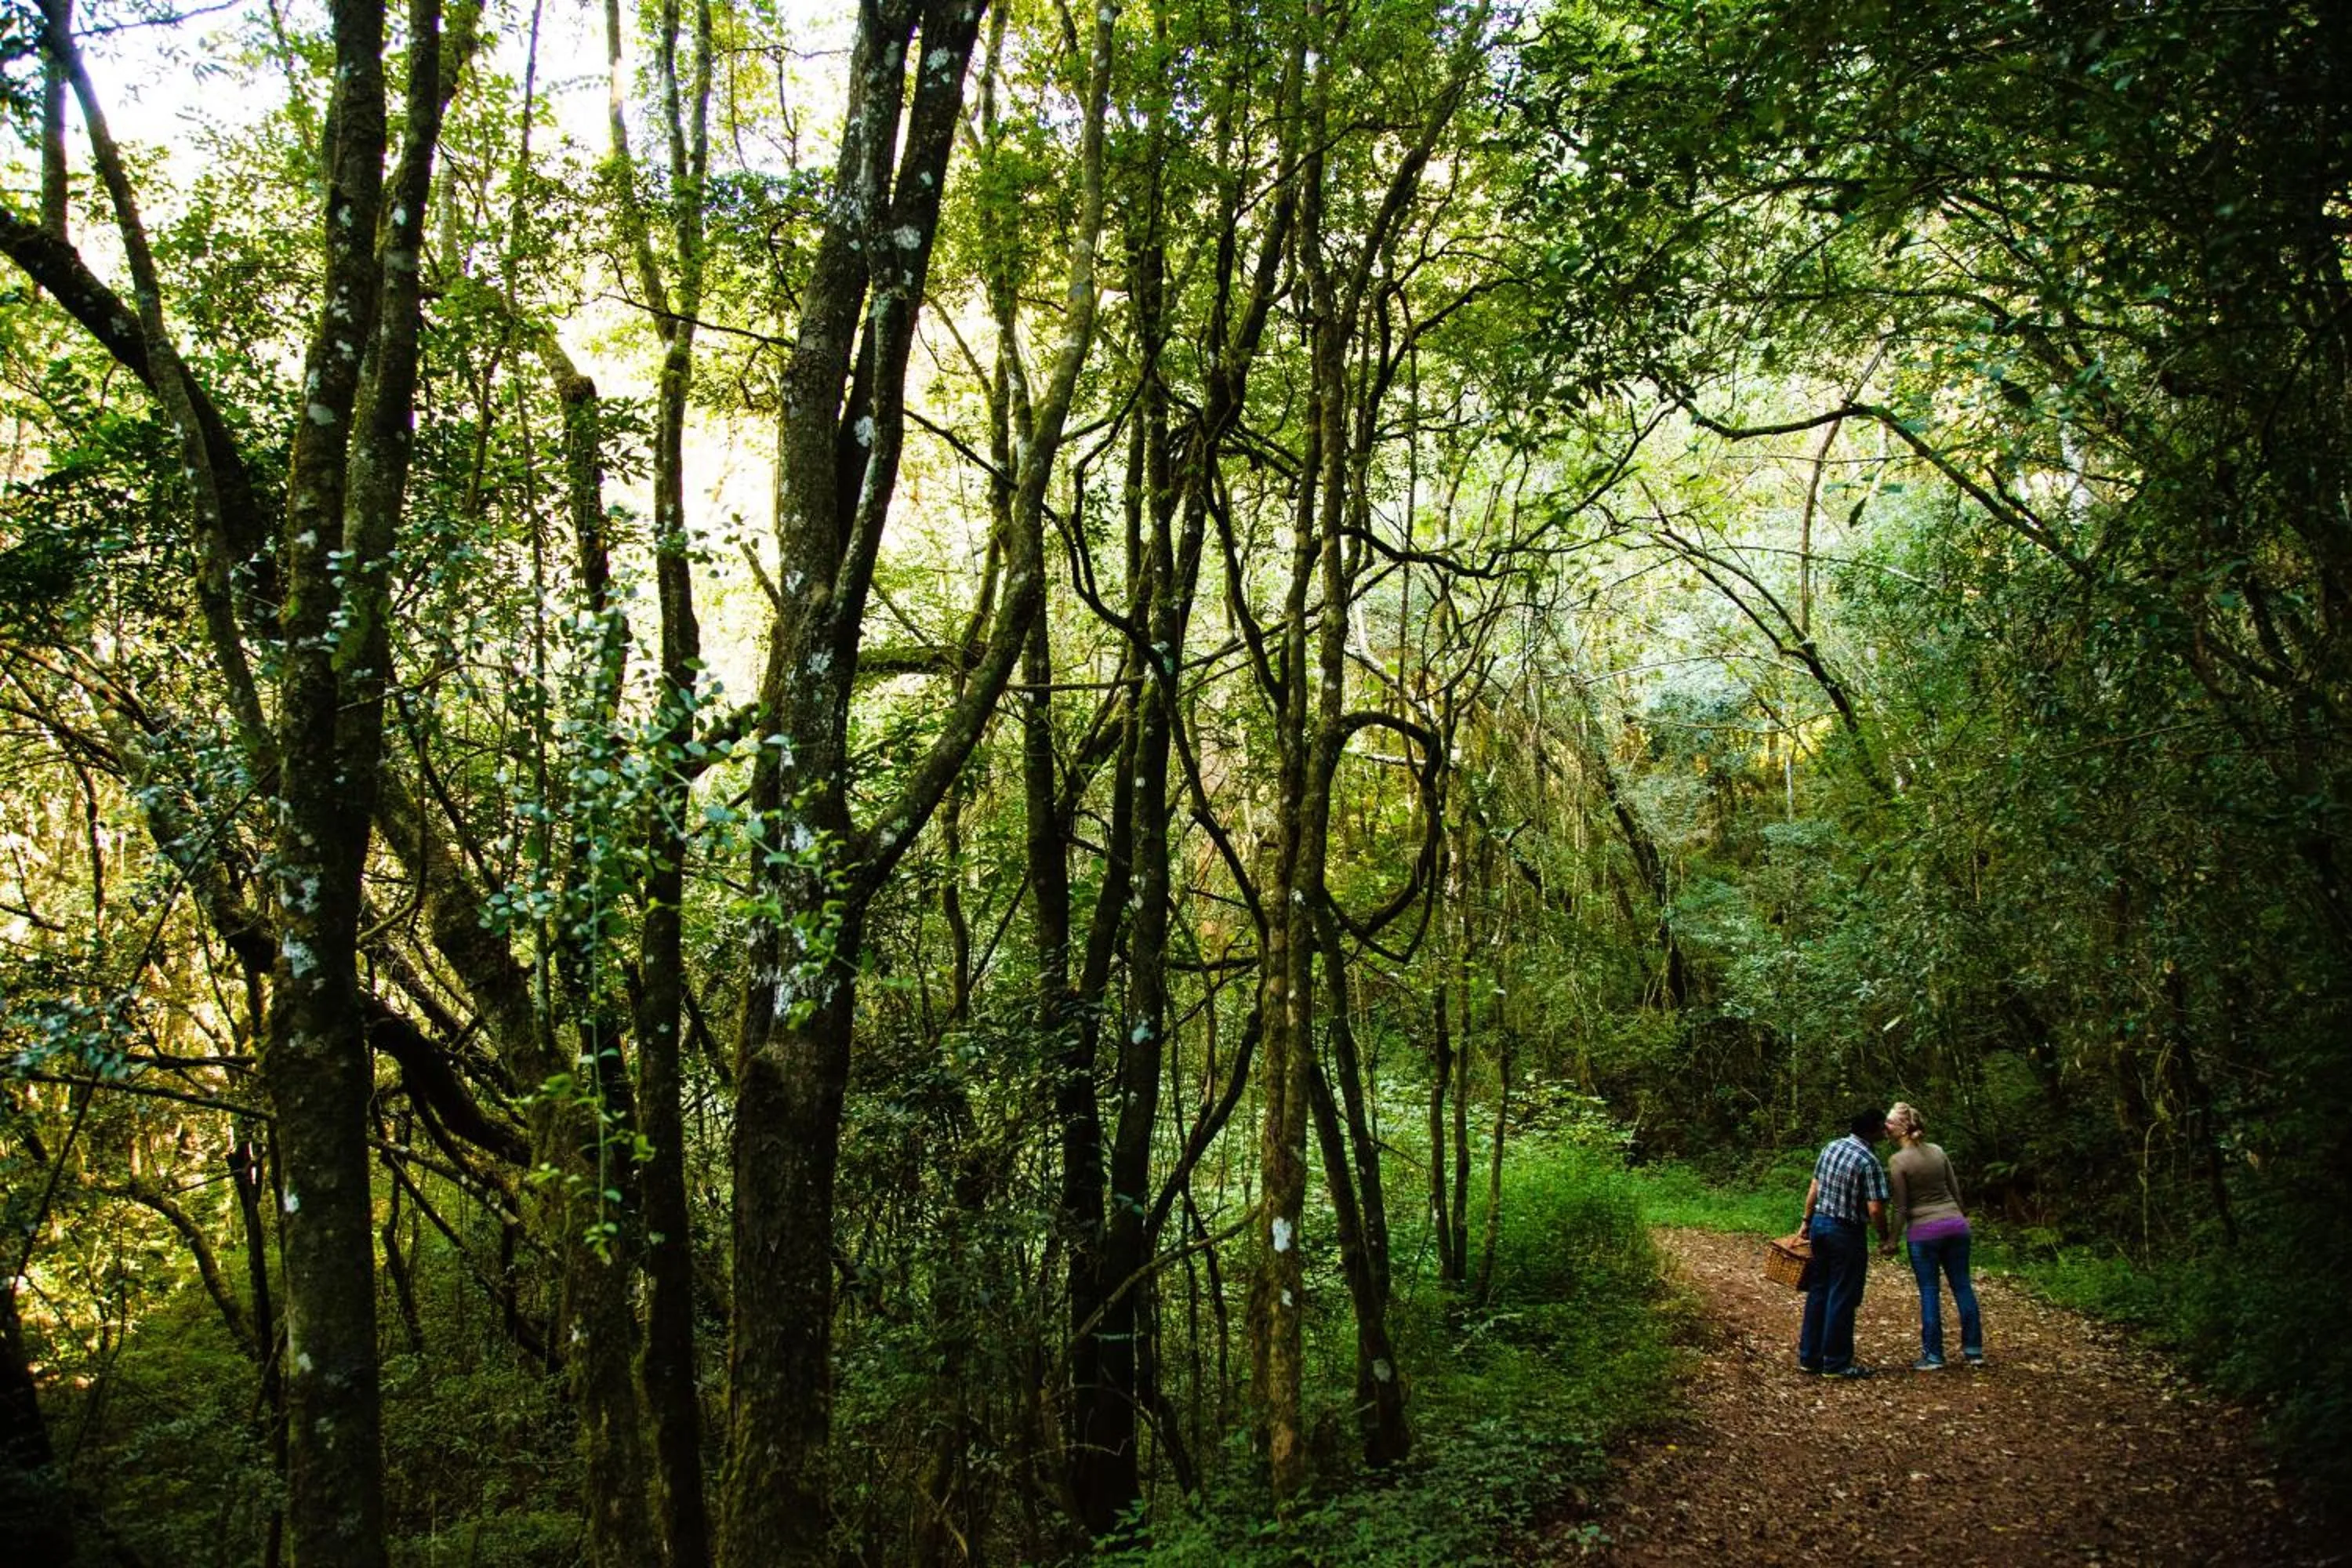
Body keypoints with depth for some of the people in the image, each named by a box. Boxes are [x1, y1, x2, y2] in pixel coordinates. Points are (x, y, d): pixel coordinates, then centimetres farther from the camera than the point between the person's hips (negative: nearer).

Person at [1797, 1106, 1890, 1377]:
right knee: (1842, 1298, 3)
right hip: (1846, 1233, -7)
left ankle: (1810, 1355, 21)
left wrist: (1806, 1221, 20)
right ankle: (1836, 1362, 10)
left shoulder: (1832, 1147, 4)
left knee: (1818, 1291, 14)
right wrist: (1884, 1237, -3)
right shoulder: (1869, 1163, -18)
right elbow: (1875, 1209, -20)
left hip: (1820, 1223, 7)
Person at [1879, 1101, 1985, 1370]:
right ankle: (1974, 1350, 18)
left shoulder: (1898, 1161, -11)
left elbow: (1900, 1207, -10)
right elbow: (1955, 1188, 13)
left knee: (1929, 1292, 3)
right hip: (1955, 1224, 5)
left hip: (1924, 1230, -5)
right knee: (1962, 1286, 12)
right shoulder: (1937, 1151, 5)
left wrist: (1892, 1239, -1)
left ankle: (1933, 1356, 7)